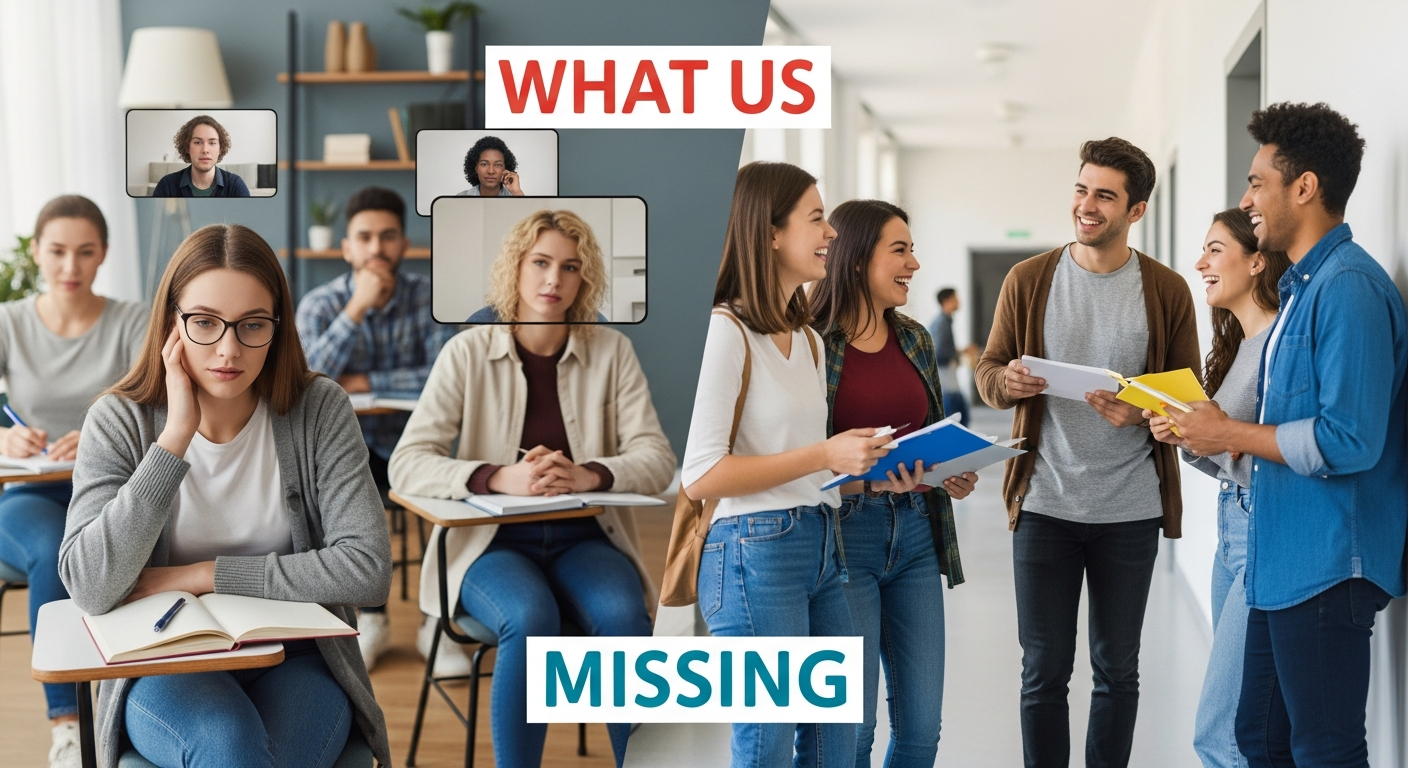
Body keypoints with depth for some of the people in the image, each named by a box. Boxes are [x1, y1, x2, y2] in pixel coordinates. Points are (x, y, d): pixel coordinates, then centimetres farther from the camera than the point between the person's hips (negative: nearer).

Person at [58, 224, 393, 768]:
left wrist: (199, 576, -13)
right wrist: (176, 435, -21)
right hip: (165, 667, 0)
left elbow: (368, 570, -14)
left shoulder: (319, 409, -6)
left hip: (295, 659, 1)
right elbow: (90, 589, -18)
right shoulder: (120, 421, -5)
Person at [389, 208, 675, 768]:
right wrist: (502, 478, -28)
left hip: (583, 539, 2)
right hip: (492, 541, -1)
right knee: (532, 620, -33)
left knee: (622, 615, -30)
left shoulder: (611, 352, 3)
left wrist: (587, 475, -26)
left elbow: (657, 459, -4)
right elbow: (407, 465, -11)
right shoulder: (469, 352, -2)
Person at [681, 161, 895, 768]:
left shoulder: (808, 340, 16)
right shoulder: (727, 332, -12)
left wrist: (869, 468, 6)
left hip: (824, 549, 8)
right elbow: (700, 477, -17)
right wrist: (825, 455, -18)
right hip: (756, 553, -8)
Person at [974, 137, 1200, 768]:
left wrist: (1142, 410, -19)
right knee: (1044, 669, 5)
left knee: (1117, 669, 12)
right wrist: (1008, 382, -18)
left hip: (1131, 510, 0)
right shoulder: (1029, 279, 2)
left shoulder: (1166, 290, 1)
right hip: (1045, 504, 0)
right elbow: (988, 372, 5)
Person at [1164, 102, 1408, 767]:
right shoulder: (1302, 285, 16)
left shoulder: (1349, 287, -17)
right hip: (1283, 564, 10)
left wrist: (1231, 434, -14)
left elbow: (1348, 441, -24)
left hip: (1327, 568, -10)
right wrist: (1222, 432, 6)